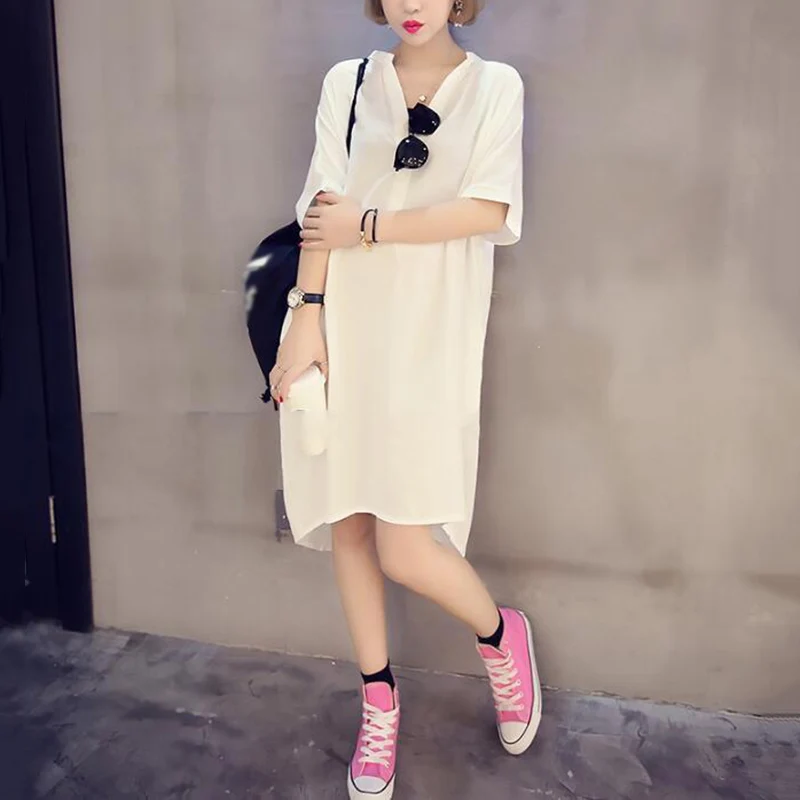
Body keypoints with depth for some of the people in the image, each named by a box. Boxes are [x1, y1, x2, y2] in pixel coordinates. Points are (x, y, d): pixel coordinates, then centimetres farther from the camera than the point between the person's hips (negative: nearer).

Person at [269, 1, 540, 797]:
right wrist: (307, 316, -8)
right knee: (347, 522, 6)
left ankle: (500, 635, 23)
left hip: (429, 335, -3)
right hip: (345, 325, 3)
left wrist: (368, 226, -8)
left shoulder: (495, 85, 6)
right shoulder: (346, 82, 11)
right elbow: (323, 209, 2)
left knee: (405, 547, -9)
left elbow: (489, 209, -7)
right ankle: (379, 702, 26)